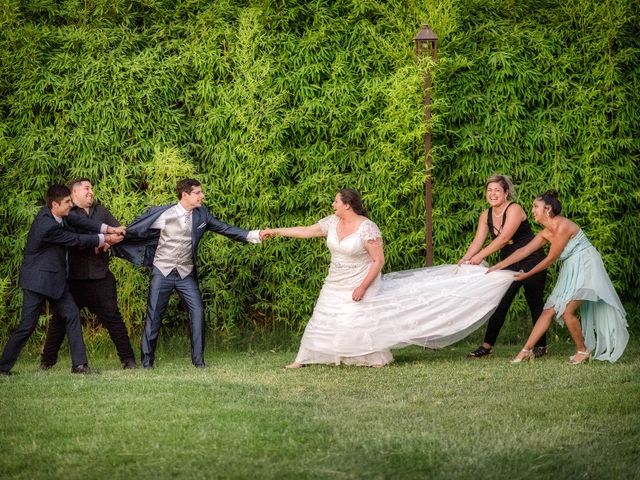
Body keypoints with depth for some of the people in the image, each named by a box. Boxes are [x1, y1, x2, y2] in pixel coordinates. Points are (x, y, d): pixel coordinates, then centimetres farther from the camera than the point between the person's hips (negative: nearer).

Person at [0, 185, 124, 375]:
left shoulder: (53, 213, -2)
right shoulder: (48, 226, -27)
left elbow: (79, 221, 1)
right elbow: (77, 240, -19)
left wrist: (108, 229, -10)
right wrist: (104, 239, -7)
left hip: (55, 278, 9)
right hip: (37, 280, -9)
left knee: (72, 315, 3)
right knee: (28, 325, -4)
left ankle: (79, 364, 4)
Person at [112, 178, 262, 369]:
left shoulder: (201, 214, -2)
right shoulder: (164, 214, -13)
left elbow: (225, 229, 2)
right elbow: (134, 230, -6)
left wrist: (254, 235, -4)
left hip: (186, 274, 3)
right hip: (162, 272, -3)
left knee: (197, 311, -10)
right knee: (154, 315, -1)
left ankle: (198, 359, -3)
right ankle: (147, 359, 11)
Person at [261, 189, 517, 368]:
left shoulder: (367, 228, -21)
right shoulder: (332, 223, -2)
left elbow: (379, 261, -19)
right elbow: (305, 231, 8)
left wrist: (362, 287, -22)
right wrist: (276, 231, 6)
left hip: (361, 285, -7)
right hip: (336, 286, 7)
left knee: (364, 322, -8)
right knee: (323, 320, 9)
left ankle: (378, 358, 7)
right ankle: (304, 358, 14)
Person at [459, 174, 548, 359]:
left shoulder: (514, 210, -20)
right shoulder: (486, 215, 1)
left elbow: (504, 238, -29)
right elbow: (478, 240, -7)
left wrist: (480, 256, -35)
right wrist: (465, 258, -25)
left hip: (531, 260, -6)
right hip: (509, 262, 6)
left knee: (534, 302, 1)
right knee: (501, 301, 0)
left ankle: (541, 345, 12)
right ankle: (487, 345, -2)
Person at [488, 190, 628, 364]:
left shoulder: (562, 227, -21)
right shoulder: (546, 232, 5)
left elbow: (550, 259, -16)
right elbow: (524, 251, 8)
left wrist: (527, 275, -6)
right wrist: (498, 266, 6)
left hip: (585, 268, -9)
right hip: (571, 271, 9)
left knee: (567, 311, -17)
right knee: (550, 310, 4)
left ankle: (583, 351, 0)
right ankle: (526, 351, 4)